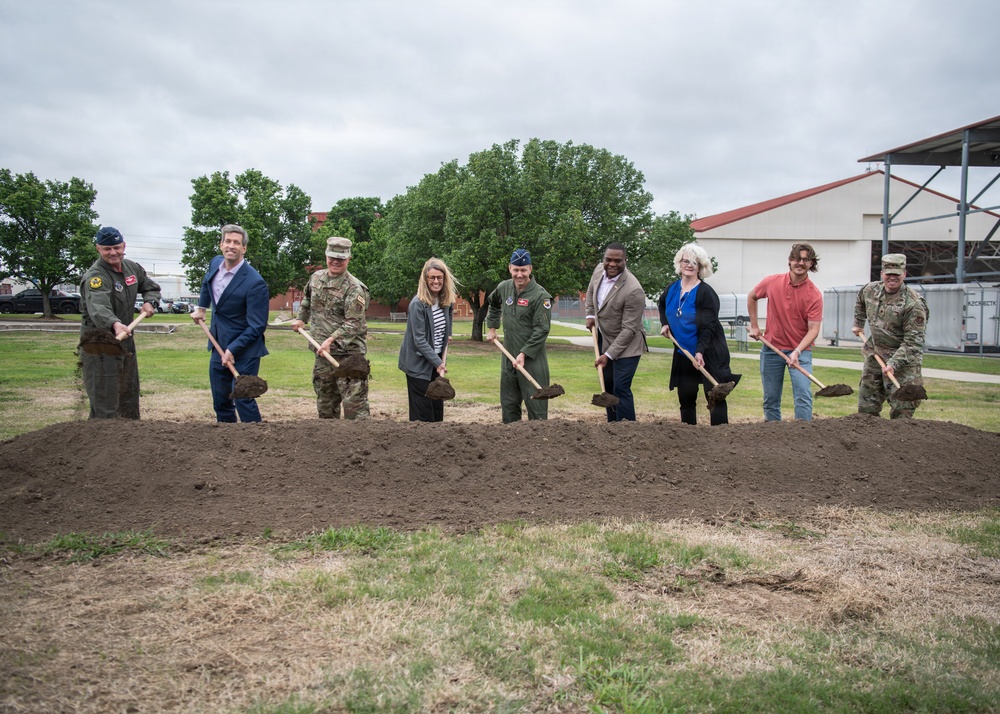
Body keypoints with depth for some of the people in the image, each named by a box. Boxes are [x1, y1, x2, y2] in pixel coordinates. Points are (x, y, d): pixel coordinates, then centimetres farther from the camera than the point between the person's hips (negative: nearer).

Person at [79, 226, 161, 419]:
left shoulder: (132, 268, 5)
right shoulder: (95, 276, -21)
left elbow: (151, 287, 21)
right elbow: (98, 307, -40)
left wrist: (149, 302, -2)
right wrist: (114, 324, -60)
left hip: (125, 339, 8)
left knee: (129, 394, 21)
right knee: (105, 401, -9)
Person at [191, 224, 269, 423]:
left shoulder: (254, 283, -21)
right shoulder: (215, 264, 1)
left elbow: (257, 327, -20)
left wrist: (232, 350, -20)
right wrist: (201, 308, 23)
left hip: (243, 351, -7)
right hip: (219, 347, 8)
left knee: (243, 400, -8)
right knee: (220, 401, 14)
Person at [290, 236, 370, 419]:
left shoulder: (353, 287, -14)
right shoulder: (316, 277, 8)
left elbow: (353, 323, -21)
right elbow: (307, 300, 30)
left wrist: (331, 339, -27)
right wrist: (301, 319, 22)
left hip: (348, 352, -7)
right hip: (322, 352, 7)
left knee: (354, 401, -12)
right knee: (325, 400, 18)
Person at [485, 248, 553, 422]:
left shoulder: (540, 295, -13)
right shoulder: (504, 288, 6)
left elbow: (542, 330, -16)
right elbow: (493, 304, 29)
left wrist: (524, 353, -20)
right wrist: (492, 327, 21)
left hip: (532, 358, -6)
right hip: (508, 356, 7)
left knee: (536, 405, -4)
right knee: (508, 403, 15)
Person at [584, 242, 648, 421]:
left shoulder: (634, 291, -28)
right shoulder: (599, 270, -6)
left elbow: (629, 329, -25)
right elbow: (591, 291, 19)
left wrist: (609, 355, -25)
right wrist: (590, 314, 9)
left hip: (626, 345, -8)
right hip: (603, 338, 8)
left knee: (621, 388, -12)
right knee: (607, 386, 16)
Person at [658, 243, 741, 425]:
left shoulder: (705, 292, -13)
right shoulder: (672, 289, 6)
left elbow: (708, 326, -18)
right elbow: (661, 305, 30)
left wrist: (700, 352, -28)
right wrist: (664, 324, 14)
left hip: (709, 354, -7)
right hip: (683, 354, 7)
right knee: (685, 398, 11)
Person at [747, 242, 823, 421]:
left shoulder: (814, 295, -12)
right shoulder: (772, 282, -5)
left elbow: (813, 329, -15)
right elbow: (752, 297, 15)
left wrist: (797, 352, -28)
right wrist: (754, 325, 12)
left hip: (800, 350, -2)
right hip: (771, 348, 2)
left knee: (803, 396, -12)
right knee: (771, 399, 9)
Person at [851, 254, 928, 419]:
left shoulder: (914, 304, -20)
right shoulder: (871, 290, -1)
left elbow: (913, 342, -22)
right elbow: (860, 301, 27)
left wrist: (893, 363, -29)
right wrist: (858, 323, 28)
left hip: (903, 359, -6)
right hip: (874, 355, 6)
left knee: (901, 411, -6)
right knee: (866, 407, 14)